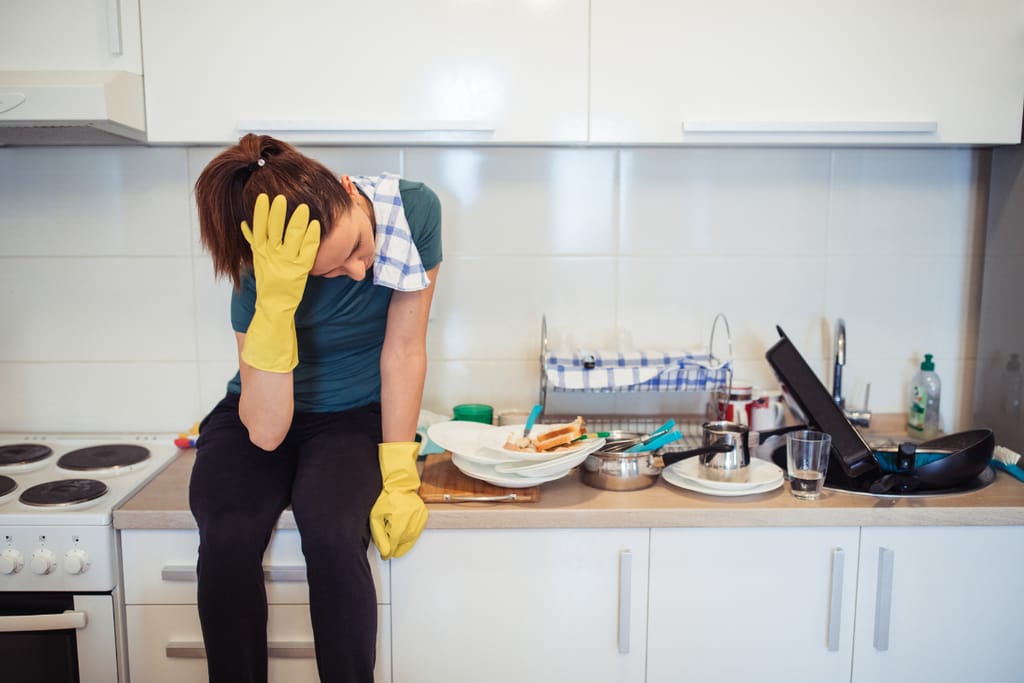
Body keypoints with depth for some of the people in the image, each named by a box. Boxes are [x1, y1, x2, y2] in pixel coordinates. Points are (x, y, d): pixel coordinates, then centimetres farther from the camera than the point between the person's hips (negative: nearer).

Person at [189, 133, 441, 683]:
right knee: (229, 536, -28)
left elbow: (404, 349, -13)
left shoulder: (413, 210, -20)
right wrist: (275, 305, -39)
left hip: (356, 416, 0)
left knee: (333, 531, -29)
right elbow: (266, 431, -26)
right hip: (261, 417, 0)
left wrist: (399, 477, -16)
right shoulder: (264, 272, -23)